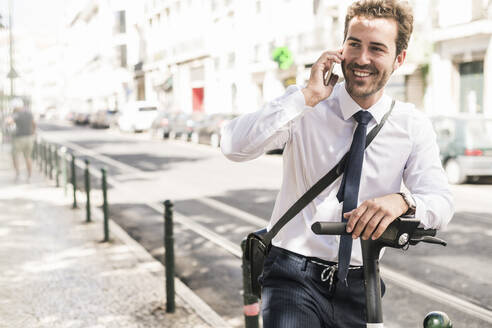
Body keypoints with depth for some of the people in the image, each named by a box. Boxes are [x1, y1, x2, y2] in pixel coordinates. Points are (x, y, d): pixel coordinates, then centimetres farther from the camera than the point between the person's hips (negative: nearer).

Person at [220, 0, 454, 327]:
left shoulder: (413, 125, 1)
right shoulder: (303, 107, -6)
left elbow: (442, 201, -10)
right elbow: (234, 146, -20)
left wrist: (401, 201, -32)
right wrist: (308, 96, -23)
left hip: (358, 288, 3)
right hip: (295, 278, -3)